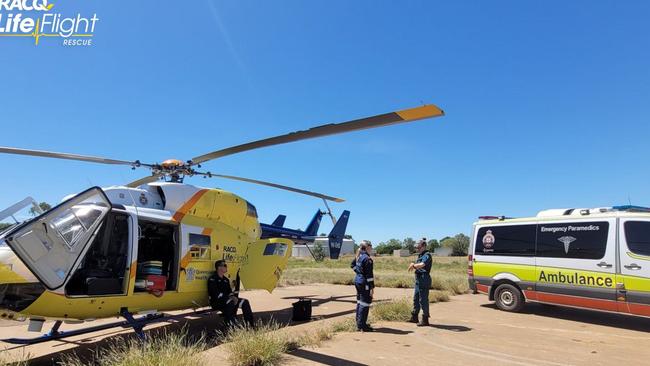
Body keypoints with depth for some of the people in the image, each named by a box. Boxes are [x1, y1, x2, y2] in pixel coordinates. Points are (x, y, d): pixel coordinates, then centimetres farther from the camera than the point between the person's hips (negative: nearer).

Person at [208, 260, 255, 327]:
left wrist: (233, 297, -8)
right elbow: (216, 294, -19)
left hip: (227, 301, 8)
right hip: (216, 303, -8)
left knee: (245, 302, -9)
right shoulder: (212, 279, -9)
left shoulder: (226, 280, 18)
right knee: (231, 302, -38)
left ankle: (250, 325, -10)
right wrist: (229, 298, -23)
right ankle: (230, 325, -35)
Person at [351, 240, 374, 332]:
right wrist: (372, 287, -16)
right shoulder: (367, 259, -19)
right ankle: (361, 326, 2)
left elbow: (352, 264, 23)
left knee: (359, 302, 17)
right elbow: (369, 275, -20)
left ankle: (359, 323, 27)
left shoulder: (359, 256, 7)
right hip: (364, 283, -9)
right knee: (365, 304, -2)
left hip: (357, 280, 9)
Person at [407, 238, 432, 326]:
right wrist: (413, 265, -4)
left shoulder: (427, 255, -14)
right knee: (416, 299, 17)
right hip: (418, 279, 10)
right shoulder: (420, 255, 17)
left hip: (424, 280, -10)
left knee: (423, 300, -4)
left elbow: (421, 265, -30)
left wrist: (413, 265, -13)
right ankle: (414, 317, 28)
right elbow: (417, 266, 19)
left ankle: (425, 320, 4)